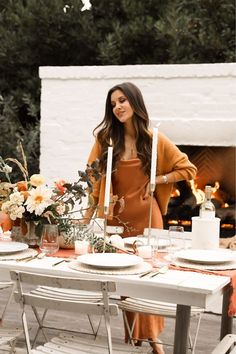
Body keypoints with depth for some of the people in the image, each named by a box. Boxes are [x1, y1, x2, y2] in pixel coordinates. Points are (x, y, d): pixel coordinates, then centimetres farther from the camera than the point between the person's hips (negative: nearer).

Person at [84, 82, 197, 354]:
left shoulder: (154, 140, -3)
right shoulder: (105, 138, -1)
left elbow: (188, 170, 4)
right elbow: (94, 179, -1)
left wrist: (156, 181, -7)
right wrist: (87, 217, -6)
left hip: (146, 214, -1)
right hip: (115, 216, 1)